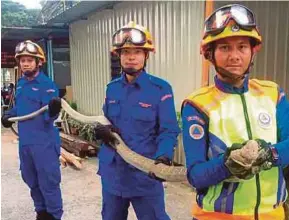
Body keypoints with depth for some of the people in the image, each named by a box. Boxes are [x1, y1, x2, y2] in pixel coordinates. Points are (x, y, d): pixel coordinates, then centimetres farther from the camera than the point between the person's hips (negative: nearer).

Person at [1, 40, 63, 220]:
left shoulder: (47, 84, -13)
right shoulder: (21, 83, 9)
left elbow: (48, 117, -19)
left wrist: (53, 111, -40)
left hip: (44, 142, -8)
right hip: (25, 141, 8)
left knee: (48, 182, 1)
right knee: (31, 180, 19)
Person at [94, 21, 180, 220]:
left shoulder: (160, 88, -11)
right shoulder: (112, 88, 6)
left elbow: (168, 131, -12)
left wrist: (163, 158, -31)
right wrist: (101, 130, -10)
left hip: (145, 173, -5)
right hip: (112, 172, 6)